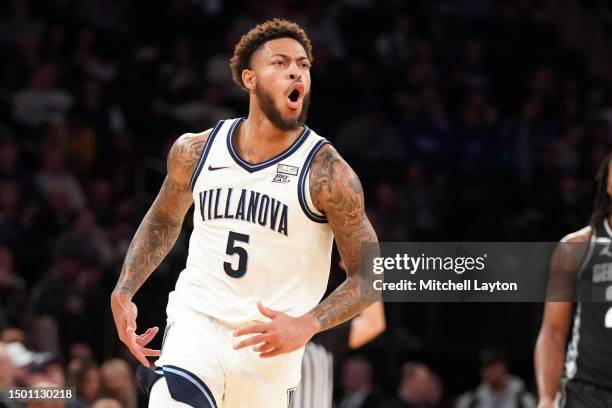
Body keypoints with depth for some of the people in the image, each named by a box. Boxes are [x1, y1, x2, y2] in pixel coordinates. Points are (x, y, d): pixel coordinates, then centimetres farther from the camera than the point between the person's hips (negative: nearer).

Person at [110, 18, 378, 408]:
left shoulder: (327, 173, -11)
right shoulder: (197, 151, 1)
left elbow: (369, 276, -8)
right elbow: (164, 220, 21)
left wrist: (308, 326, -24)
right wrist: (124, 292, 7)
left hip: (271, 347, -1)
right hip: (196, 323, 1)